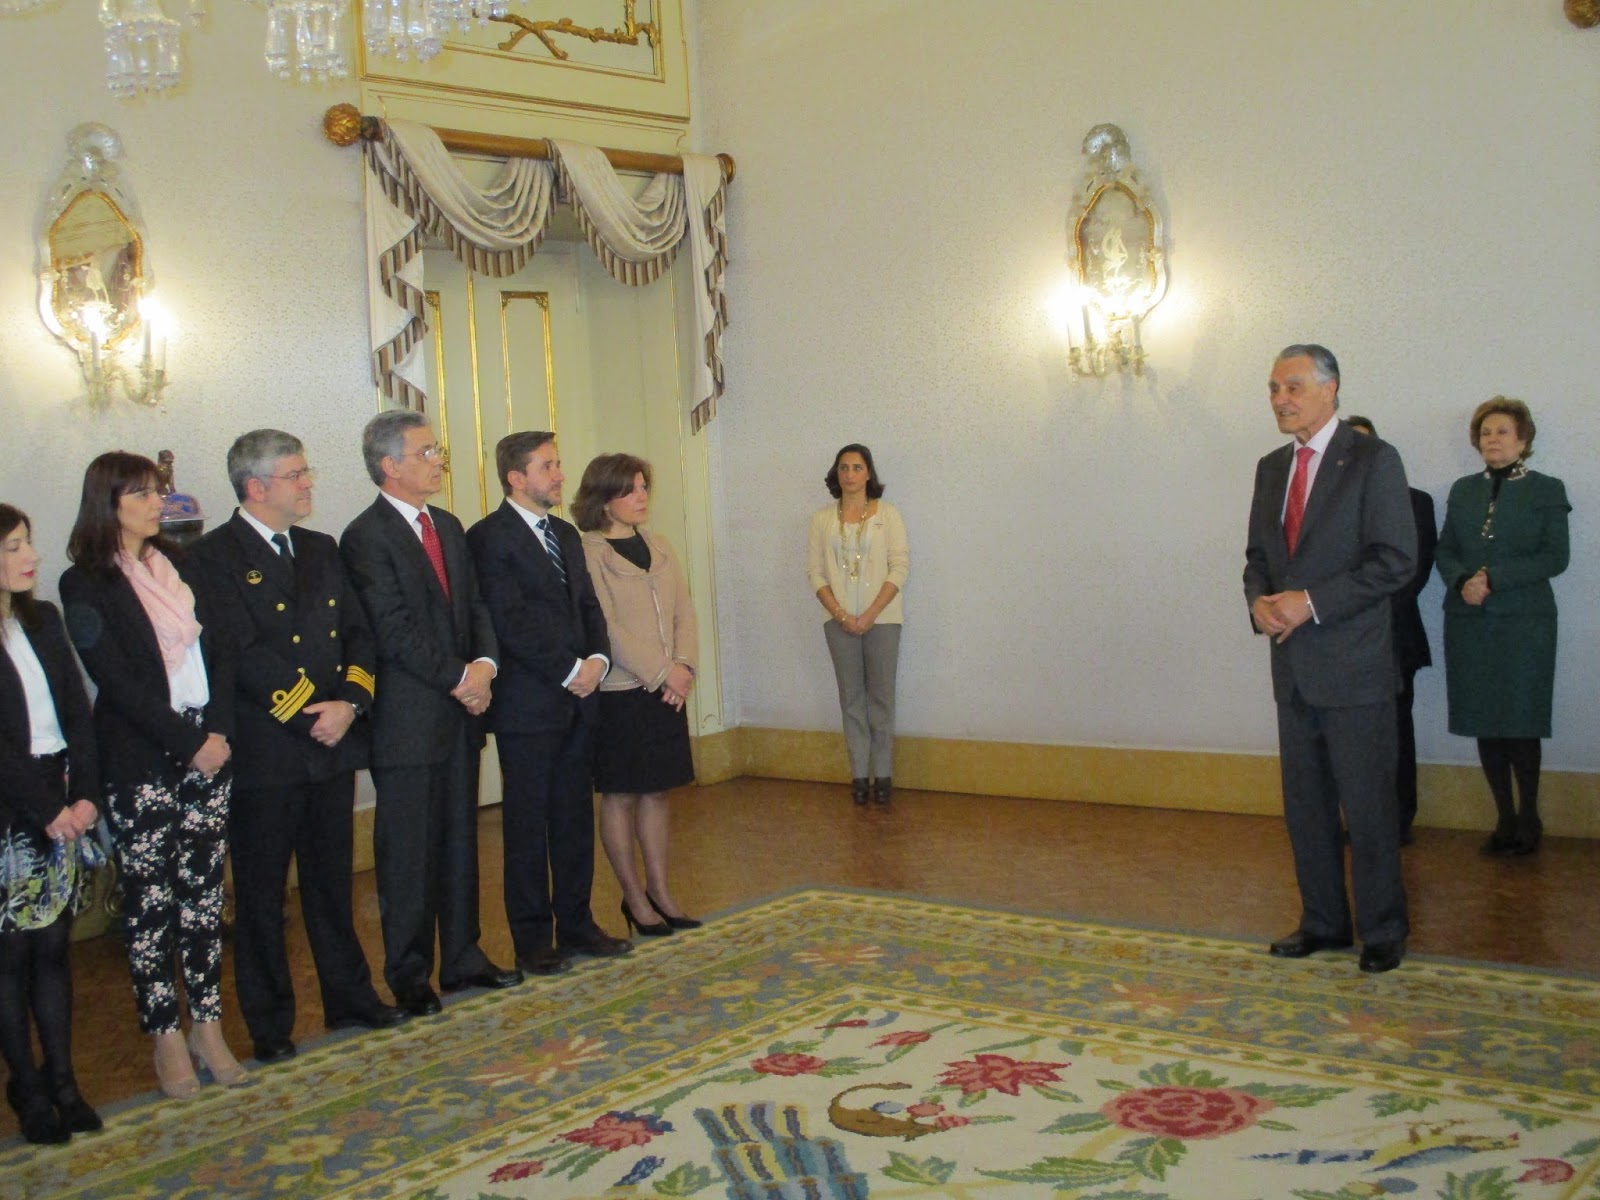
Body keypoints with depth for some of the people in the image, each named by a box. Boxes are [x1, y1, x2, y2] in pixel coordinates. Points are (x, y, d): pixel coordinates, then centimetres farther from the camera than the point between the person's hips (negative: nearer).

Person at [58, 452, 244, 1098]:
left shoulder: (178, 565, 12)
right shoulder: (85, 583, -4)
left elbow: (220, 650, 8)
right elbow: (118, 682, -10)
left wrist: (220, 730, -6)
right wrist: (189, 742, -12)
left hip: (208, 749, 5)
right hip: (139, 761, -4)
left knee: (204, 890, 8)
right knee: (150, 900, 2)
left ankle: (207, 1023, 17)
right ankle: (165, 1035, 13)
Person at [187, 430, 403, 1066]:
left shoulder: (322, 549, 13)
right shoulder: (213, 557, -8)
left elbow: (359, 633, 8)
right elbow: (244, 654, -16)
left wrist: (350, 702, -8)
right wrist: (309, 711, -16)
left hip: (333, 748, 6)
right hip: (263, 753, -5)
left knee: (332, 882, 17)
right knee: (262, 894, 7)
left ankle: (350, 998, 29)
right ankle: (269, 1025, 19)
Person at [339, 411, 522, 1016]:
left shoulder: (449, 527, 14)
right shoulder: (365, 537, -11)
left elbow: (474, 606, 12)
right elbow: (394, 631, -16)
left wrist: (484, 663, -6)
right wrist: (457, 678, -14)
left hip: (460, 714, 7)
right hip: (409, 721, -7)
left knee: (460, 845, 14)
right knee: (408, 854, 3)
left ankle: (463, 959, 26)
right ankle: (409, 977, 15)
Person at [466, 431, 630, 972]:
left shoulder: (566, 534, 16)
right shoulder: (490, 537, -9)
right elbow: (510, 623, -16)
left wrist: (597, 659, -3)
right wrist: (569, 672, -14)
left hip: (578, 700, 7)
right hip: (529, 701, -7)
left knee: (575, 816, 12)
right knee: (527, 823, 2)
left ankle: (576, 923, 22)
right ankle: (533, 938, 11)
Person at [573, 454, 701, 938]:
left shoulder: (657, 545, 12)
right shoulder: (588, 551, -10)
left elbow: (684, 611, 10)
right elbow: (606, 627, -15)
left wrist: (684, 665, -6)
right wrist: (662, 672, -15)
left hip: (666, 689, 7)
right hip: (619, 692, -6)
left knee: (656, 791, 12)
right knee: (620, 795, 4)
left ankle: (659, 890, 21)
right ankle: (634, 898, 14)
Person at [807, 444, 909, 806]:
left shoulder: (887, 514, 0)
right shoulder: (822, 518, 5)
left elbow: (900, 567, -5)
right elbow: (815, 571, 2)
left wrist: (870, 614, -13)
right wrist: (840, 614, -10)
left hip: (881, 620, -2)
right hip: (840, 621, 2)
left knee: (881, 698, 2)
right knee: (851, 698, 5)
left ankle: (883, 773, 9)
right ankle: (859, 774, 11)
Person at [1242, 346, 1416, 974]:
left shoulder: (1372, 460, -7)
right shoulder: (1272, 468, 13)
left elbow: (1396, 559, -14)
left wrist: (1312, 603, -18)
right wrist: (1259, 601, -4)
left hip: (1354, 667, -6)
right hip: (1294, 665, 7)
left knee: (1368, 806, 0)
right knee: (1305, 804, 13)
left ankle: (1382, 932, 14)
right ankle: (1323, 921, 25)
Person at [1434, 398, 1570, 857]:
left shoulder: (1547, 491, 3)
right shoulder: (1462, 491, 14)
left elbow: (1555, 557, -6)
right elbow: (1445, 551, 10)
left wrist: (1494, 577, -15)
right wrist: (1461, 581, -11)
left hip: (1523, 622, -3)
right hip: (1469, 623, 4)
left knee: (1520, 723, -4)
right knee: (1484, 723, 4)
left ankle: (1529, 817, 12)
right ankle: (1505, 818, 14)